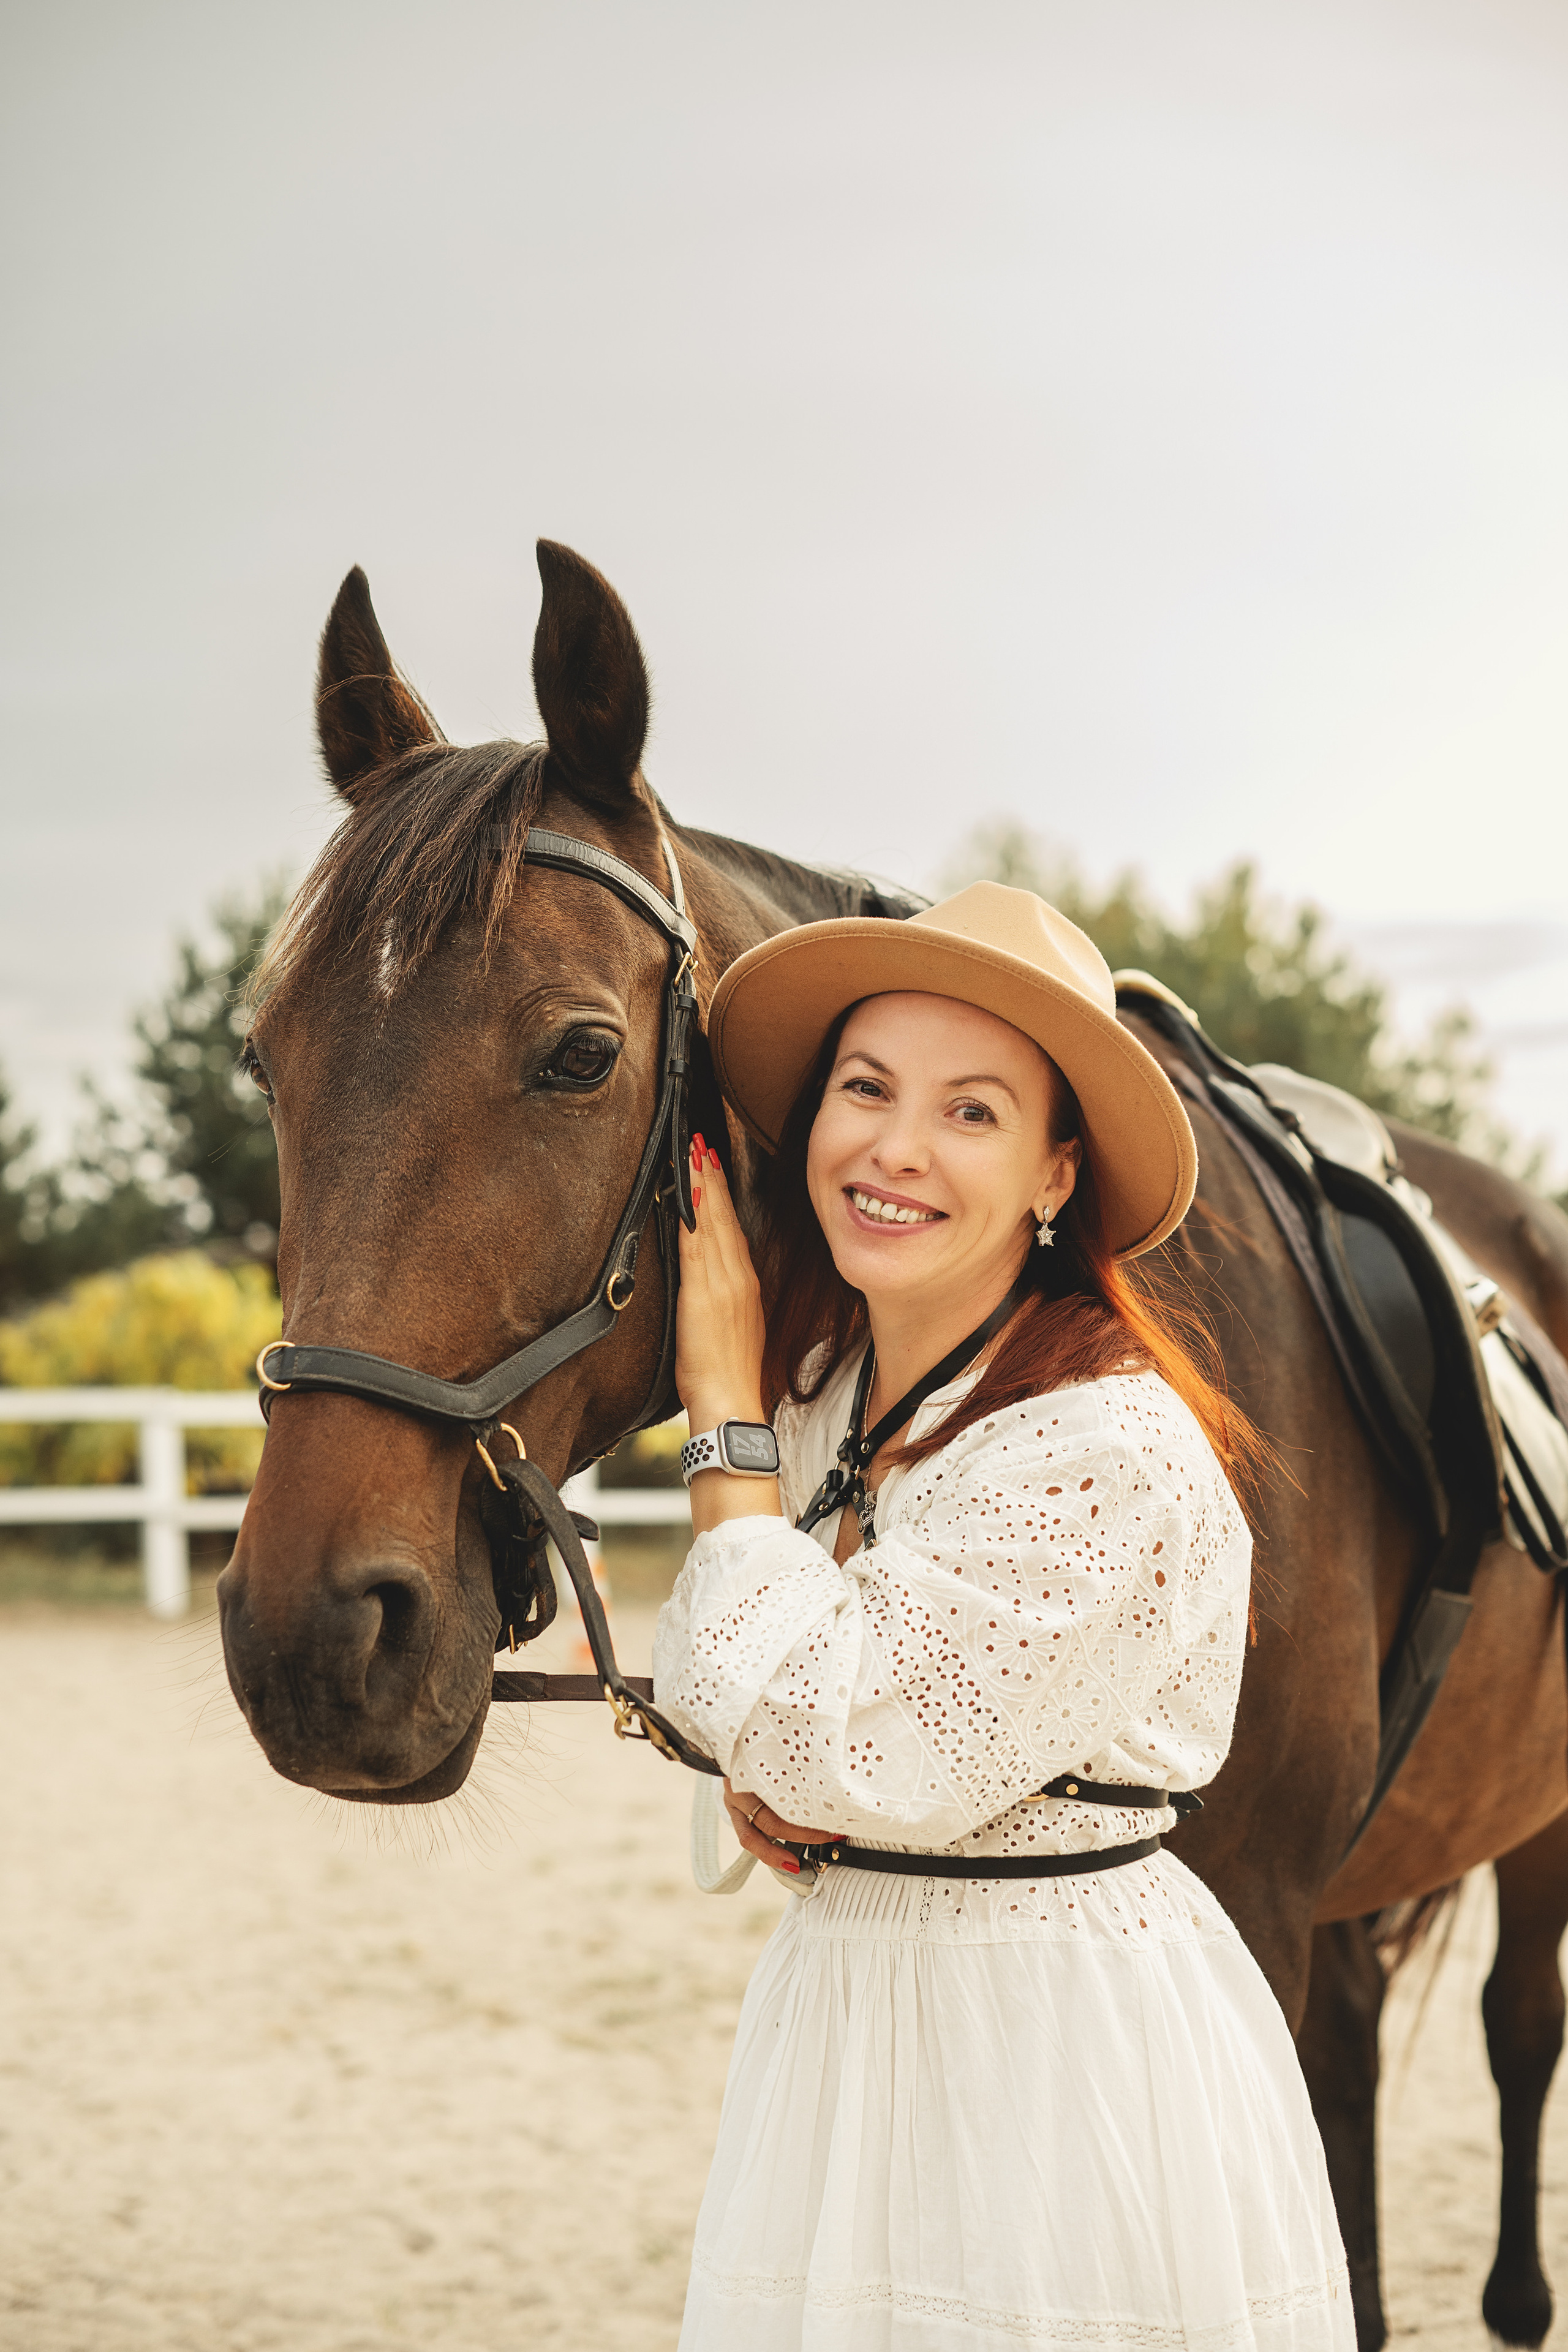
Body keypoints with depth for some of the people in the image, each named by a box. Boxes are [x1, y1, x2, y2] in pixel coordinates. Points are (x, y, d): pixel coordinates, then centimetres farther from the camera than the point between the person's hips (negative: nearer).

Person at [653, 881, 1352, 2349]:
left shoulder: (1110, 1451, -22)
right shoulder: (818, 1394, 3)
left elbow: (837, 1751, -24)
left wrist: (723, 1404, -17)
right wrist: (761, 1769, -6)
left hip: (1065, 2052, -7)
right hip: (841, 1997, 7)